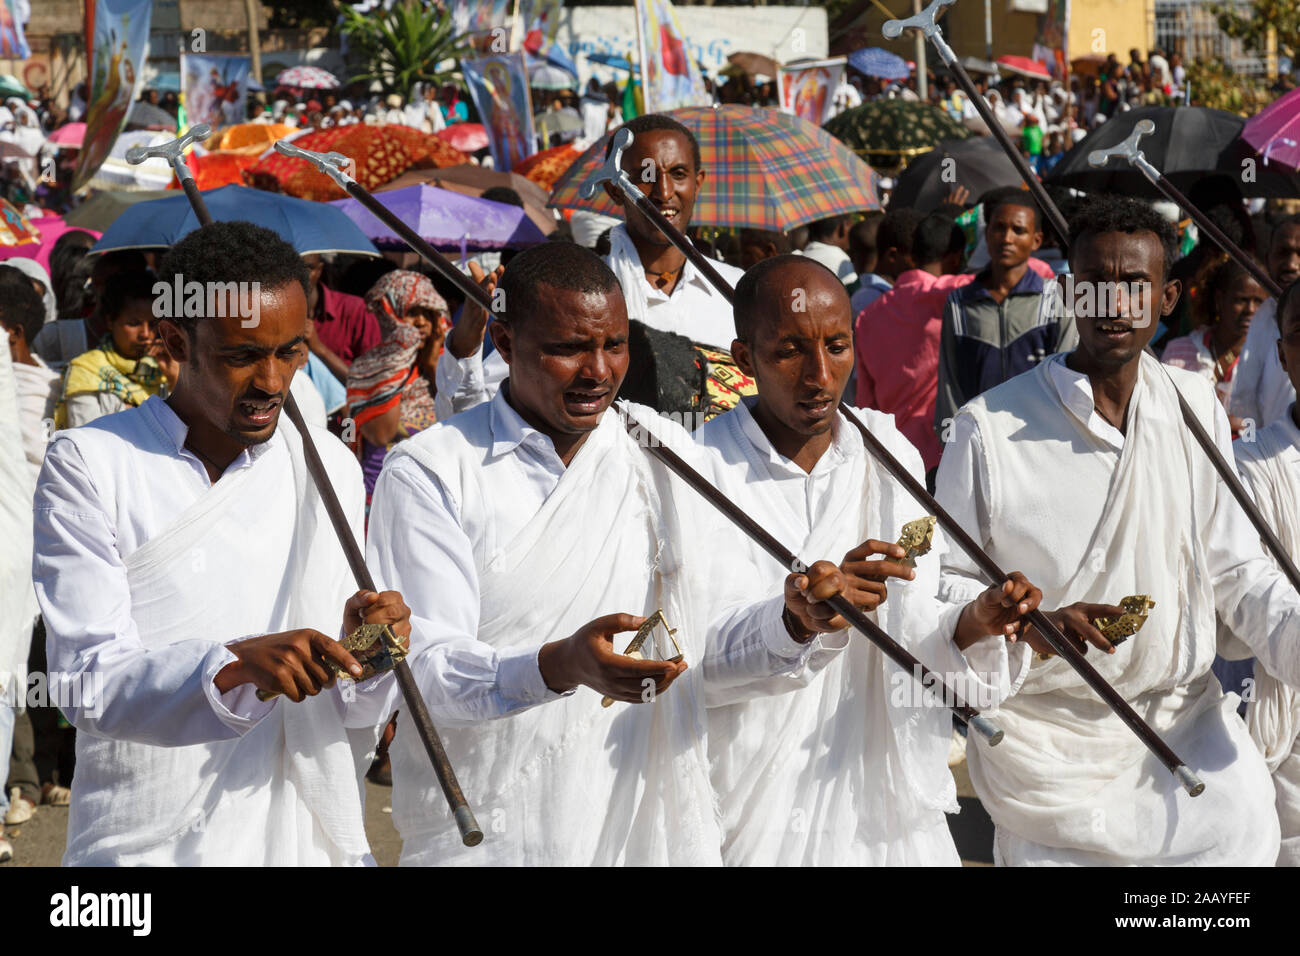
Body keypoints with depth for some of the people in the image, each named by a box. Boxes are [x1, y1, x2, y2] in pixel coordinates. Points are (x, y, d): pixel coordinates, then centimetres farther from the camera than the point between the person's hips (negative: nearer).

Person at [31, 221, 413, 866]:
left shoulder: (331, 468, 7)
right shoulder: (88, 466, -7)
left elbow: (351, 702, 5)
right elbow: (88, 684, -16)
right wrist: (237, 664, -30)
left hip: (309, 835, 4)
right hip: (147, 842, -4)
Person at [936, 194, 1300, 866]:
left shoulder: (1195, 407, 4)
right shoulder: (991, 426, -9)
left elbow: (1235, 569, 7)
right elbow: (945, 580, -4)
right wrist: (1032, 625, -22)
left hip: (1184, 718, 3)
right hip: (1047, 735, -3)